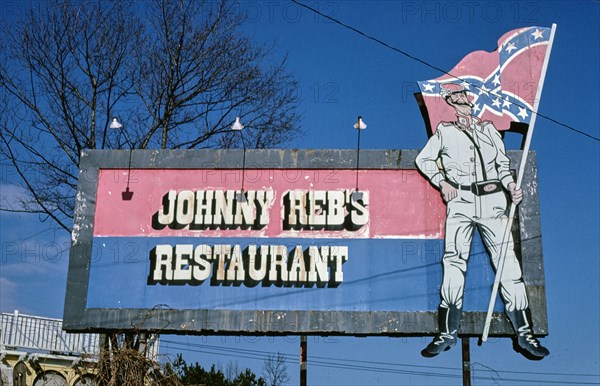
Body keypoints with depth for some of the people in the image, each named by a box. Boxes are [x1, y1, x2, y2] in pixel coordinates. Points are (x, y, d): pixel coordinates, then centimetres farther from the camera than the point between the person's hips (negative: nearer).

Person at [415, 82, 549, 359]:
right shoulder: (444, 131, 11)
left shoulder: (487, 129, 17)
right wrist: (441, 182, 5)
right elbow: (423, 159, 20)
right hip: (460, 202, -1)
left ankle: (524, 332, -1)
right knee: (454, 262, -4)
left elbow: (503, 163, 20)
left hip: (492, 200, 1)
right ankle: (448, 332, 5)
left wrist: (511, 185, 2)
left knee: (507, 261, -5)